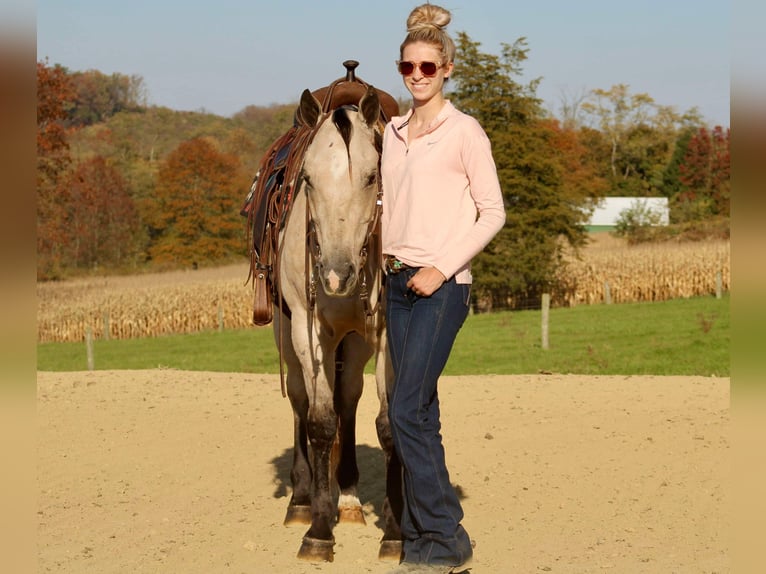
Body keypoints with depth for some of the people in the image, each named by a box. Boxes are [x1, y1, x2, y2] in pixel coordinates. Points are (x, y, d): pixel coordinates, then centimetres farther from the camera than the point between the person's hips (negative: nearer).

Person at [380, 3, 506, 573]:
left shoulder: (464, 131, -5)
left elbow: (493, 212, -6)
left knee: (407, 410, -12)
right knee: (419, 412, 8)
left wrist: (442, 268, -12)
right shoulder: (393, 131, 13)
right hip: (399, 280, 6)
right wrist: (386, 252, 6)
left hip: (442, 284, -6)